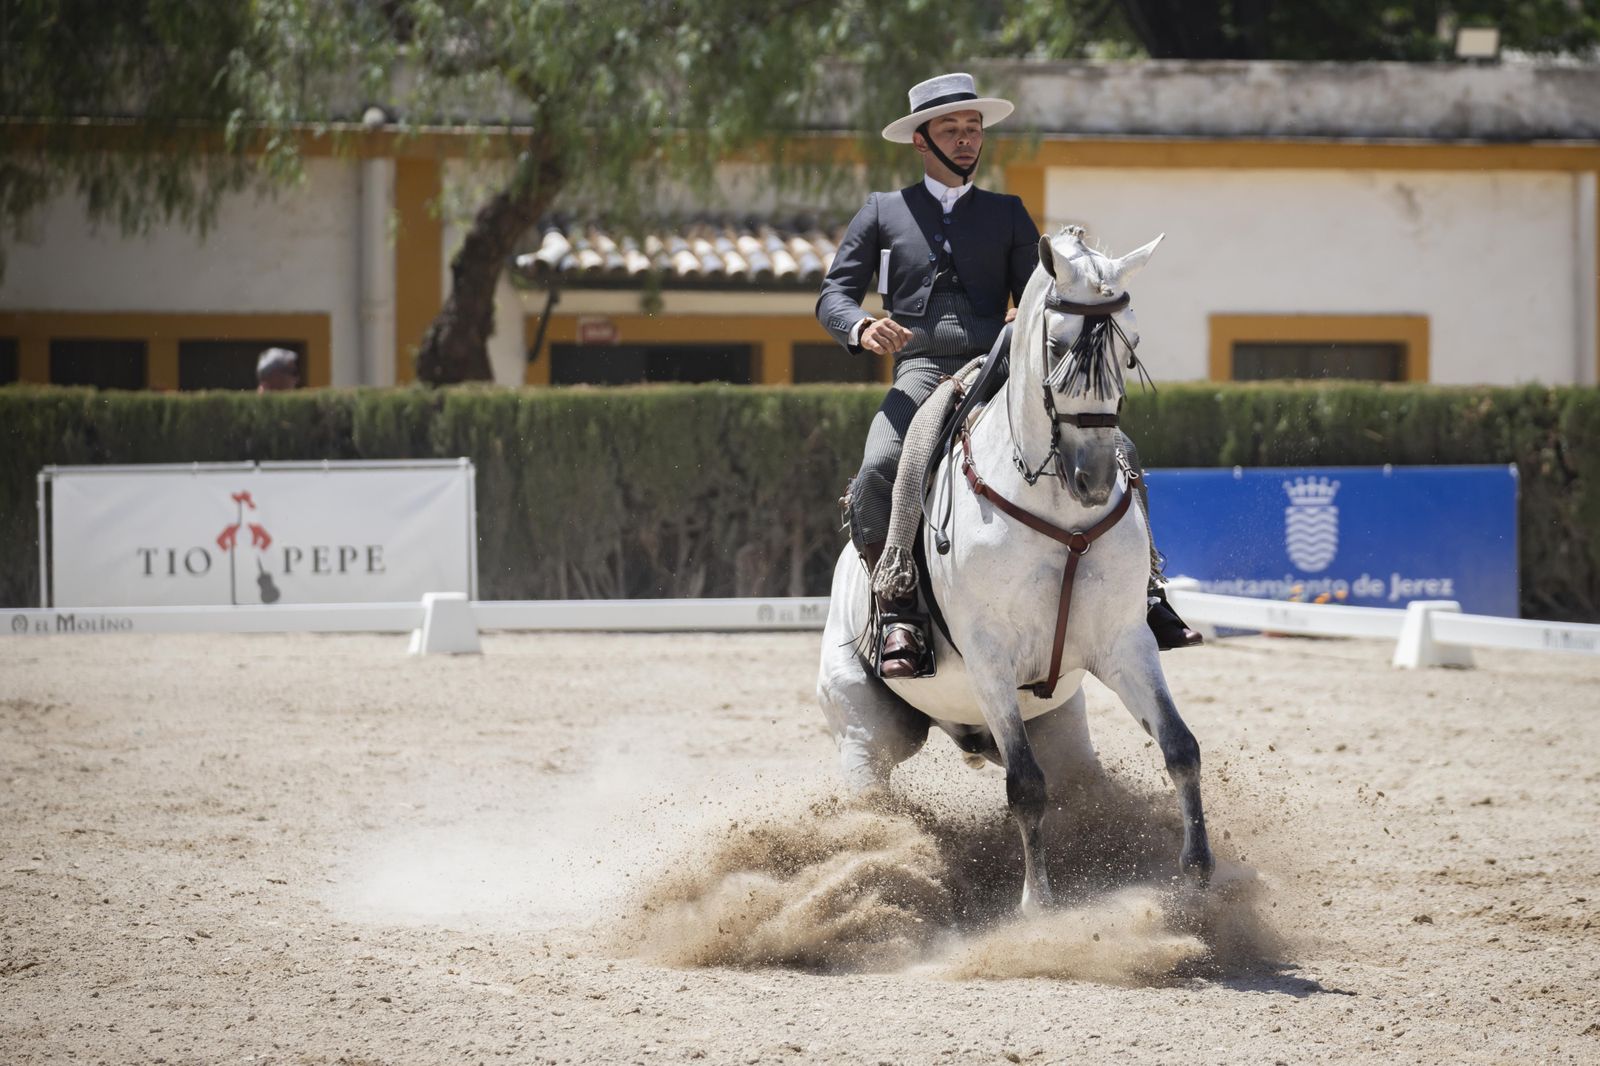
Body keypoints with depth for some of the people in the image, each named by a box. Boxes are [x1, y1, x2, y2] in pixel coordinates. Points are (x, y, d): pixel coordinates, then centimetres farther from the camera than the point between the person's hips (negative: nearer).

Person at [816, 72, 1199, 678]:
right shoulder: (883, 213, 18)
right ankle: (896, 617, -28)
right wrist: (863, 328, -12)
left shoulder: (1008, 215, 22)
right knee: (878, 473, -33)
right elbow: (834, 295, 12)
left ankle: (1141, 599, -15)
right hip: (922, 372, -2)